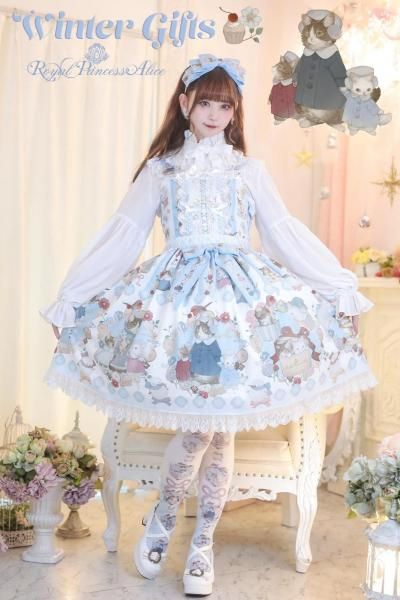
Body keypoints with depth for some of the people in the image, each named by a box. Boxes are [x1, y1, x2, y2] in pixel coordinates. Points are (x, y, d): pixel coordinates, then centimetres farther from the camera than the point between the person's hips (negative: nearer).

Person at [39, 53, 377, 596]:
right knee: (198, 424, -11)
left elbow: (287, 234, 11)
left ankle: (203, 541, 18)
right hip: (179, 291, -1)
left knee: (222, 425, 1)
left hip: (241, 290, 1)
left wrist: (341, 287, 7)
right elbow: (122, 236, 8)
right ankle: (164, 516, 17)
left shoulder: (249, 170, 12)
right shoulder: (161, 169, 10)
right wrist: (72, 296, 5)